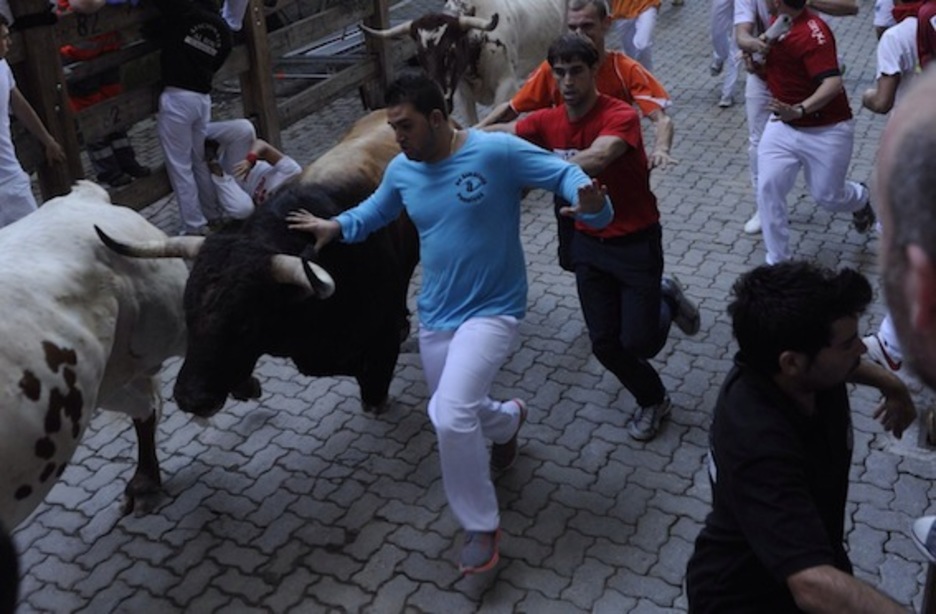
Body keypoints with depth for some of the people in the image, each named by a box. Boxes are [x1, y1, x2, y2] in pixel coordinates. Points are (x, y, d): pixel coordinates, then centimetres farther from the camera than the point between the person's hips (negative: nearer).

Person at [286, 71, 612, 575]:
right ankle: (506, 419, 57)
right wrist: (338, 226, 0)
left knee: (451, 416, -24)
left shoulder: (497, 152, -19)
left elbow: (563, 173, -17)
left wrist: (590, 201, -38)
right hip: (435, 316, 7)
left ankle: (481, 525, 0)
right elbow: (375, 212, 18)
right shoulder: (401, 171, -1)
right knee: (453, 415, 20)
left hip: (491, 311, -7)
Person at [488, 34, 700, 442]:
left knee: (639, 342, -5)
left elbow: (597, 157, -41)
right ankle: (652, 400, 34)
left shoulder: (621, 116, -22)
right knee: (605, 344, 5)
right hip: (588, 243, 5)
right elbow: (500, 134, -6)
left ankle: (666, 300, 30)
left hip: (636, 242, -5)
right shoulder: (548, 121, -4)